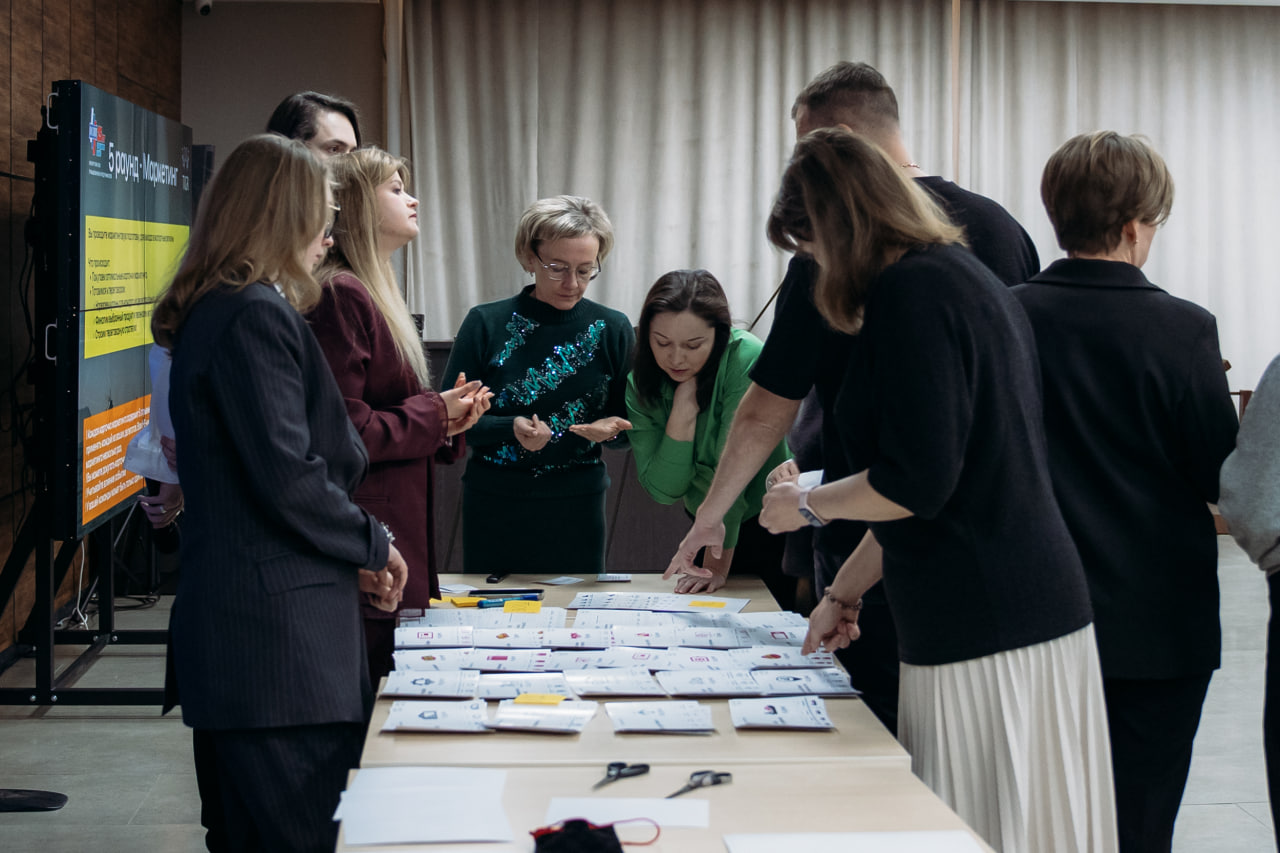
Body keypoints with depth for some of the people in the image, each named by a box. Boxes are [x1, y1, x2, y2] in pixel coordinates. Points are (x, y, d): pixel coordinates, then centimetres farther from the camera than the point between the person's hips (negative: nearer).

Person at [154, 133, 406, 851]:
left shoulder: (206, 313, 16)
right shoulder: (259, 316, -14)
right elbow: (287, 479, -20)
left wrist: (352, 551, 14)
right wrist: (373, 546, -4)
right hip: (279, 633, -10)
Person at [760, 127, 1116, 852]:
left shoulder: (909, 290, -12)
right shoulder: (976, 281, 17)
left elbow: (916, 482, -19)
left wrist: (807, 505, -1)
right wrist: (845, 590, 28)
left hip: (984, 635, -10)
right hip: (1046, 612, 10)